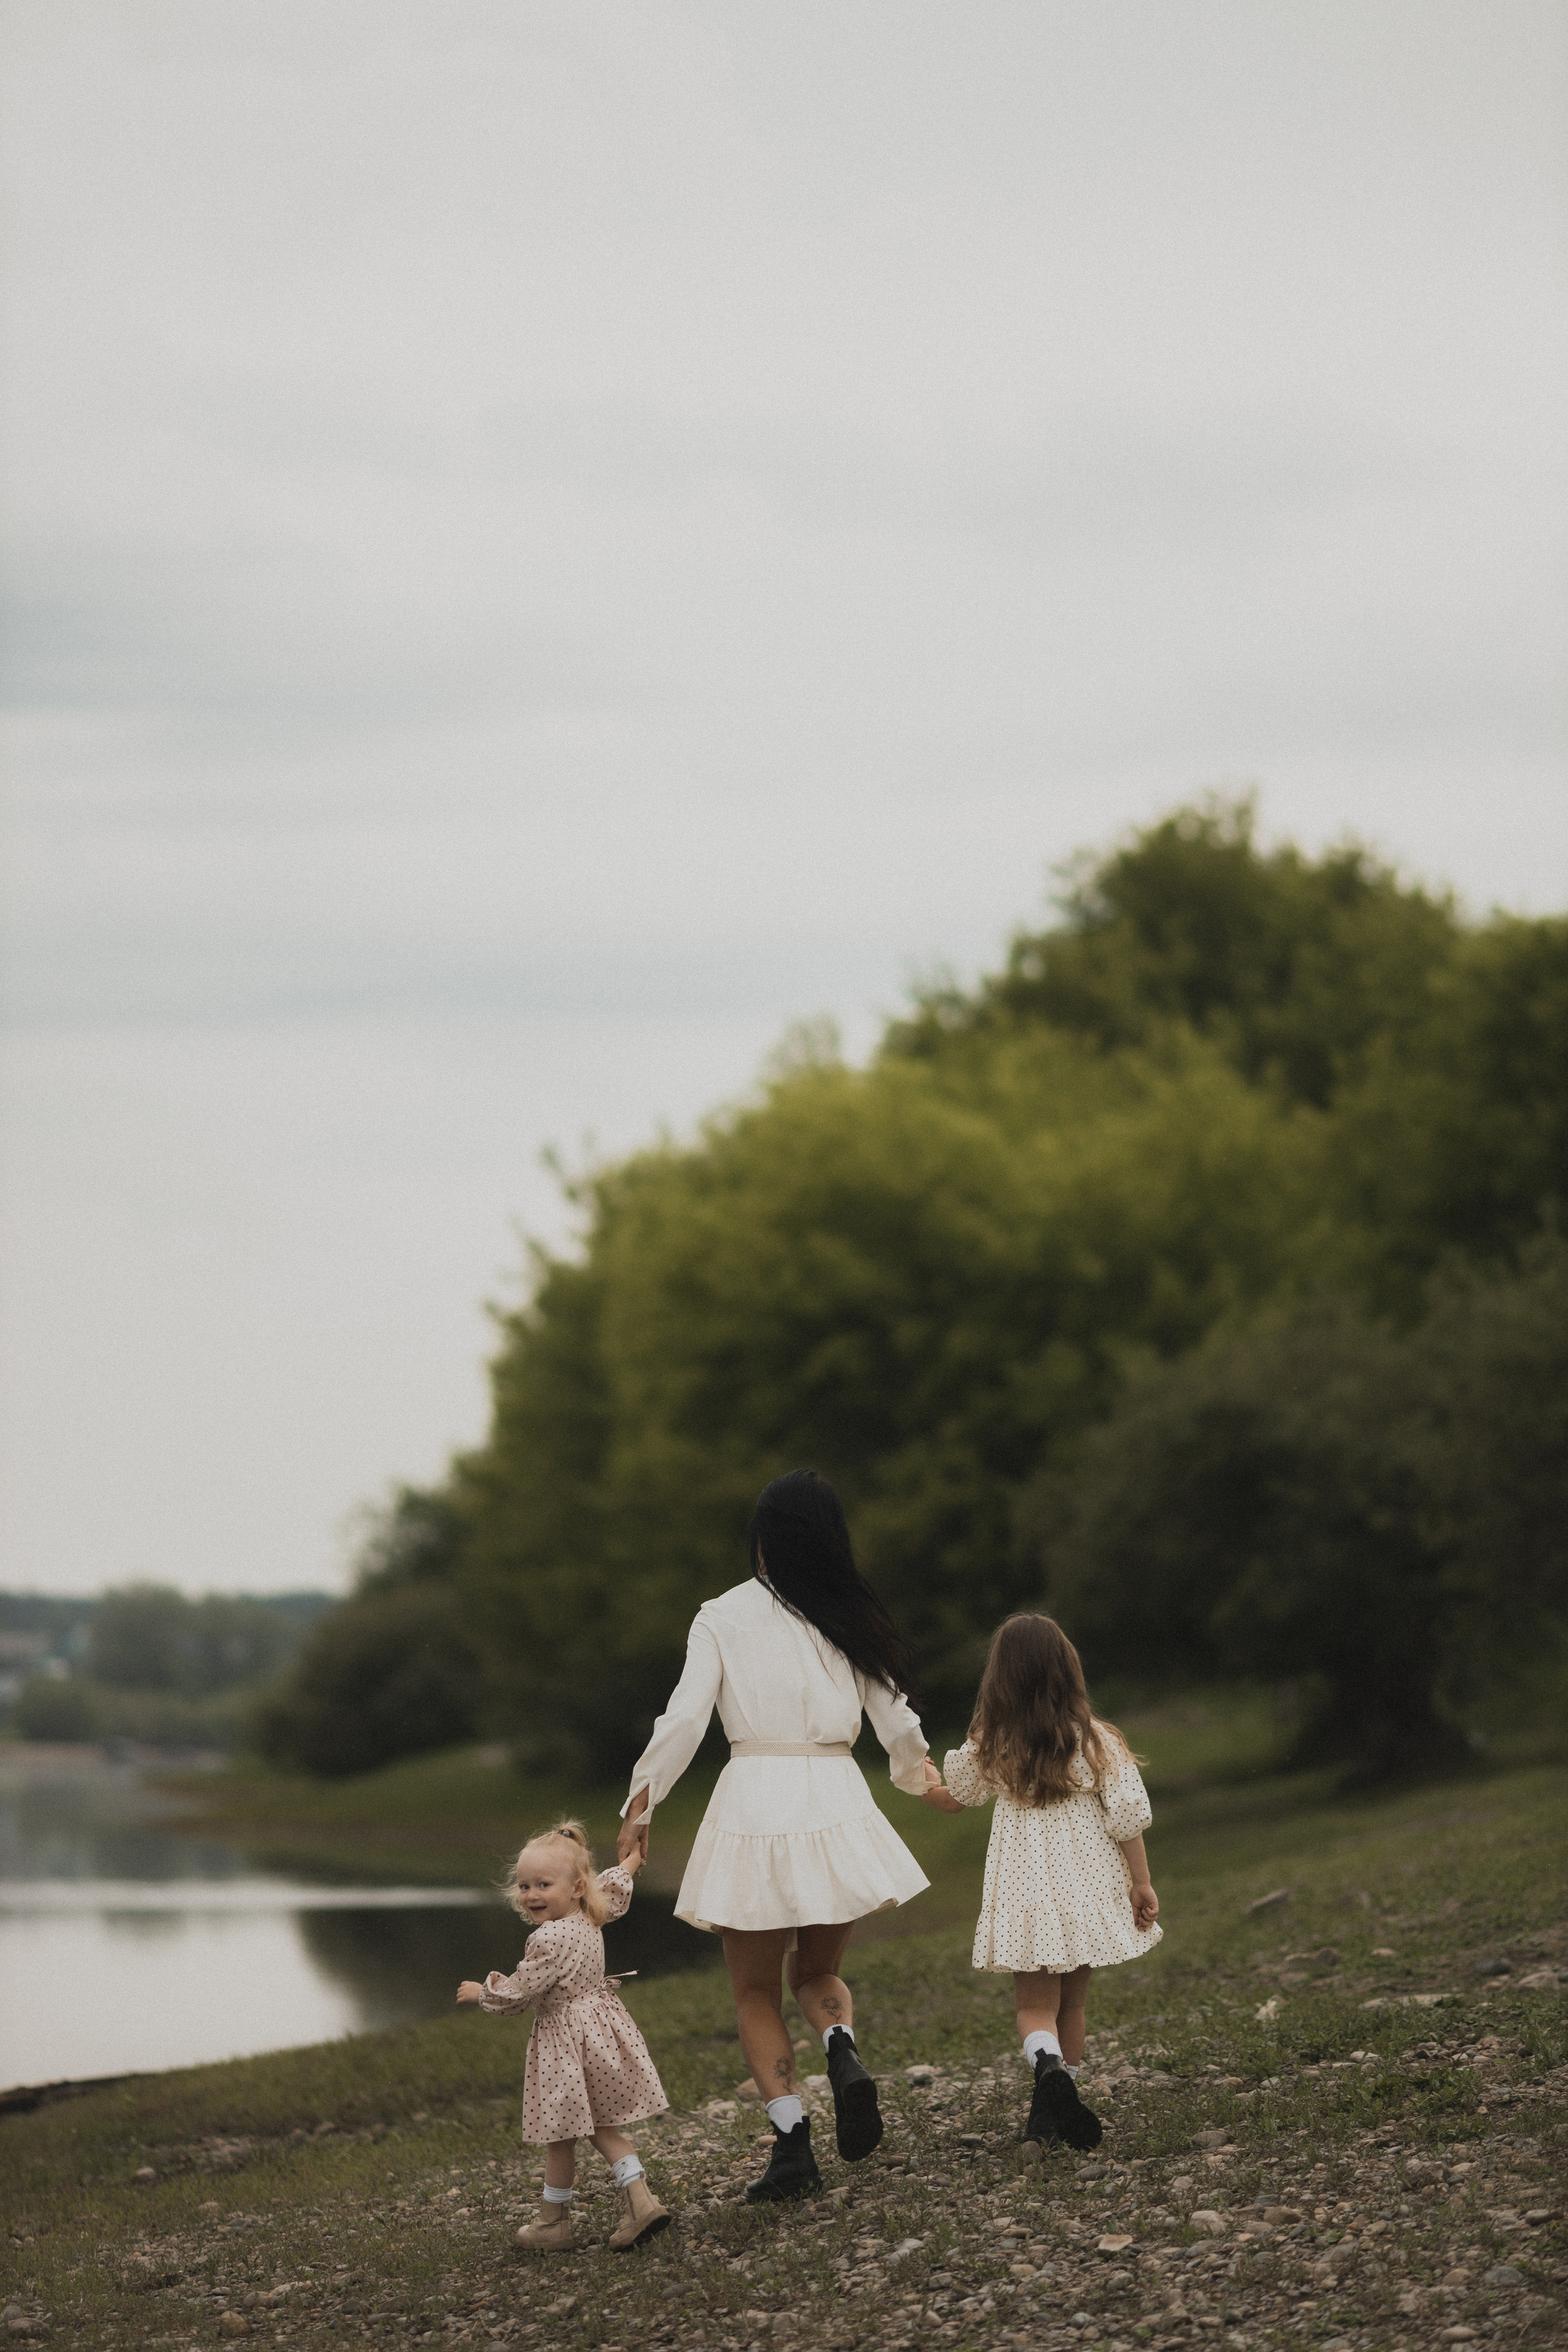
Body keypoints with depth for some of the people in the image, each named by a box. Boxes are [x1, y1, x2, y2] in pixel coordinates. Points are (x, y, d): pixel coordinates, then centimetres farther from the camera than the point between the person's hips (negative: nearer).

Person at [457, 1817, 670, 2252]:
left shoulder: (550, 1941, -24)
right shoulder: (590, 1918, 3)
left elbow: (517, 1993, -18)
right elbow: (612, 1888, 25)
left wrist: (482, 1992, 1)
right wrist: (628, 1865, 46)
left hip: (565, 2045, -9)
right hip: (601, 2032, 9)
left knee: (561, 2137, 4)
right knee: (602, 2129, 15)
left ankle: (554, 2221, 15)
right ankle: (639, 2198, 3)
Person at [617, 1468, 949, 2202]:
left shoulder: (723, 1618, -2)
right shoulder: (851, 1621, 5)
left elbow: (684, 1717, -8)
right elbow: (896, 1721, 11)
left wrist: (641, 1804, 1)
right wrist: (918, 1772, 32)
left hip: (753, 1801, -2)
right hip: (836, 1802, 2)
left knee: (756, 1992, 10)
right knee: (817, 1972, 21)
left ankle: (792, 2142, -3)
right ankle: (843, 2053, -12)